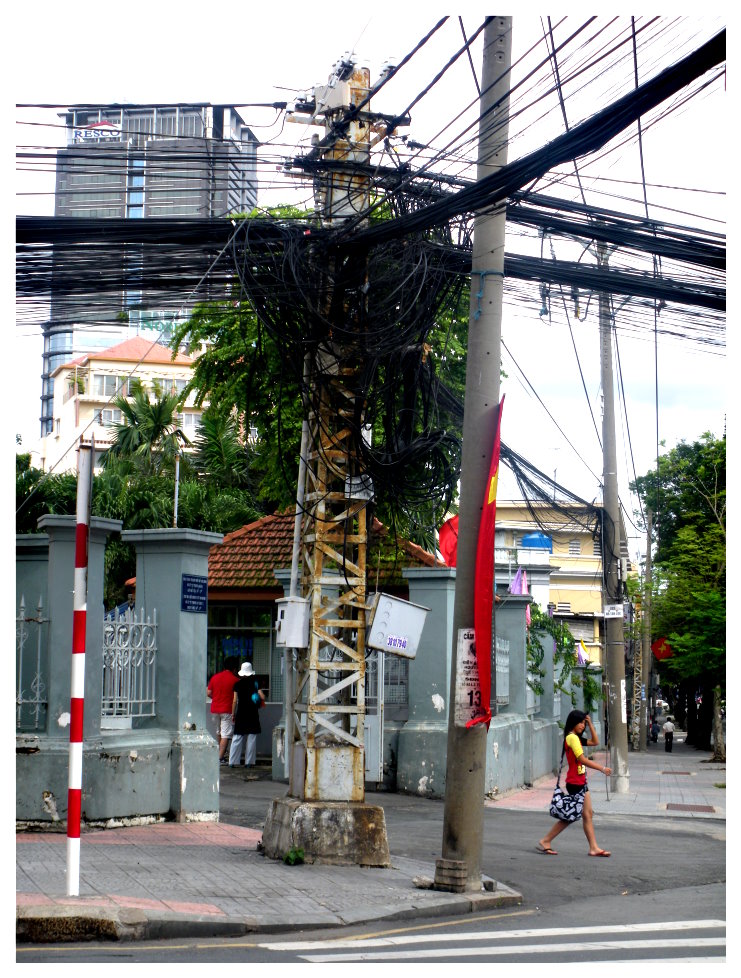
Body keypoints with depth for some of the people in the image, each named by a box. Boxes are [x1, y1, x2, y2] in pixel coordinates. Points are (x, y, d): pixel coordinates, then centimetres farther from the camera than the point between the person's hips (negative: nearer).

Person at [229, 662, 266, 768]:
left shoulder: (238, 684, 1)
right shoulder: (255, 682, -2)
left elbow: (235, 701, 1)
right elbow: (262, 697, -8)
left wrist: (233, 714, 10)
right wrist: (260, 703, 14)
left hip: (241, 713, 1)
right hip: (253, 713, -1)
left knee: (237, 738, 4)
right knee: (251, 738, 4)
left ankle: (233, 762, 3)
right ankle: (249, 762, 3)